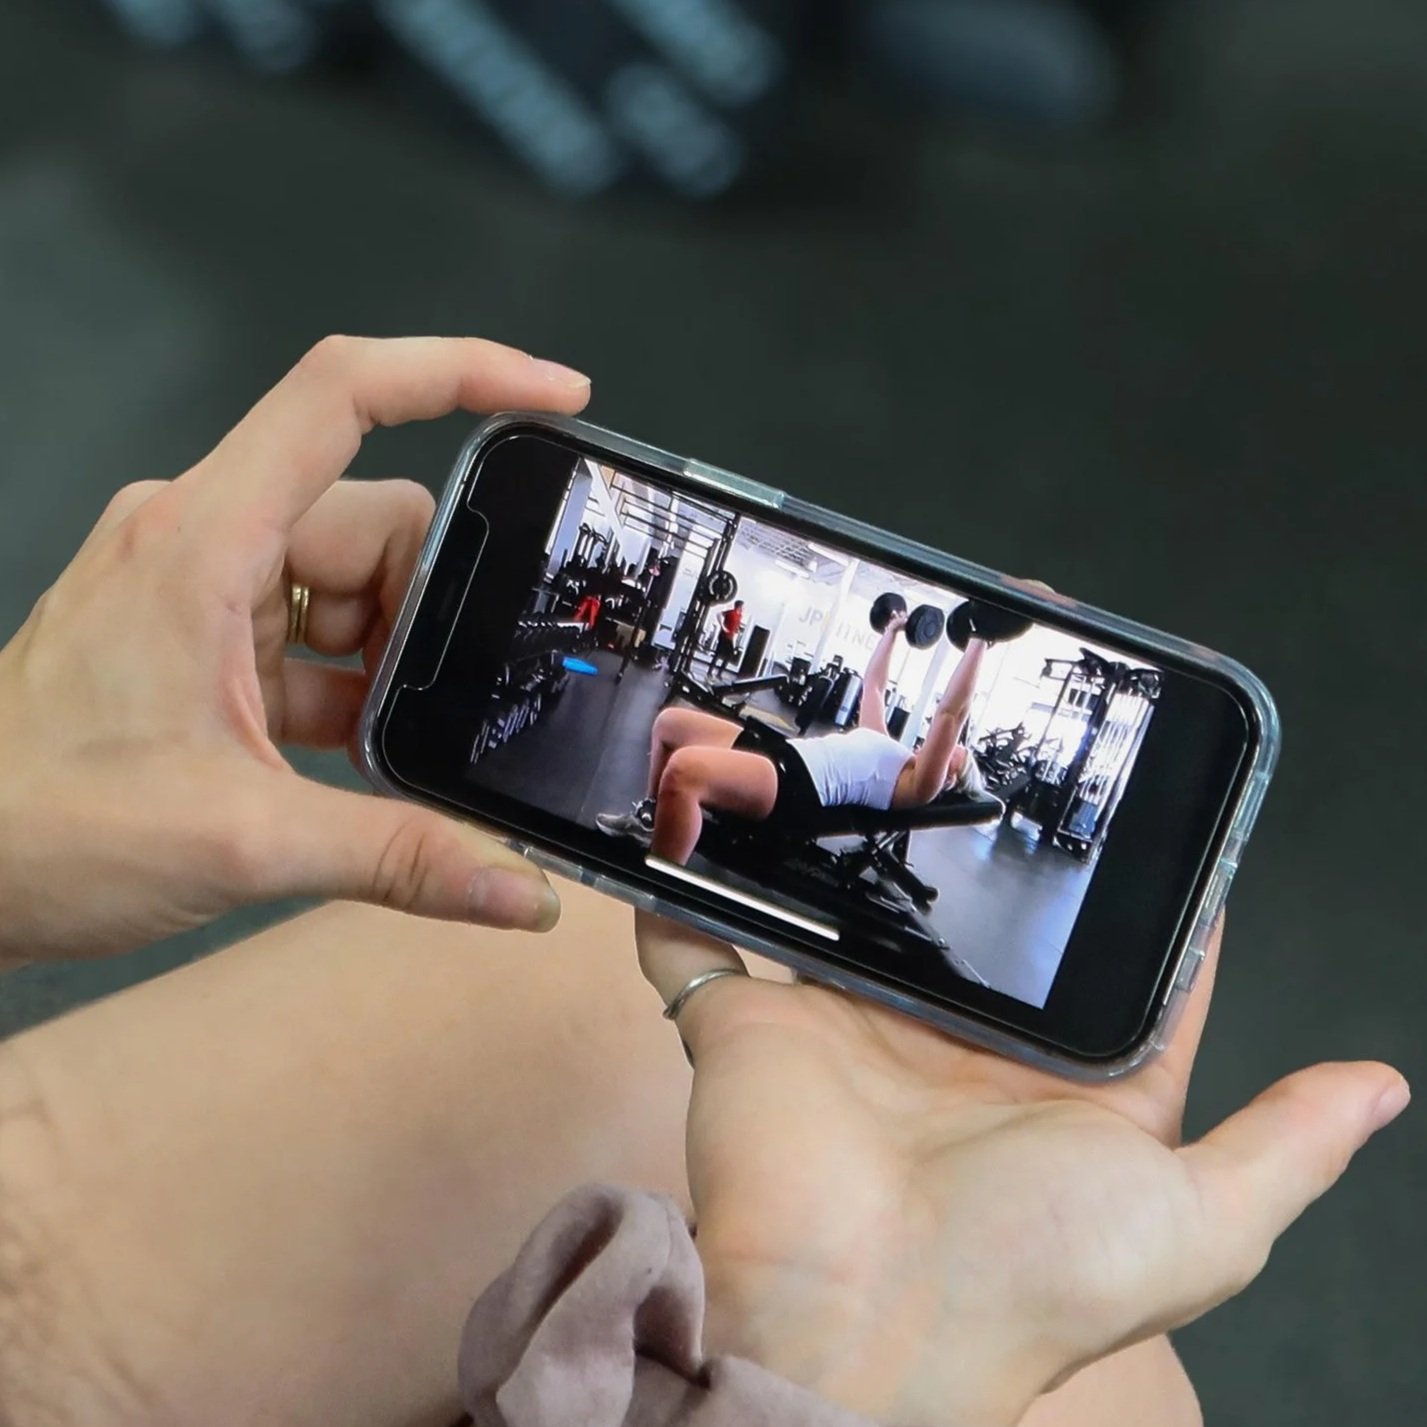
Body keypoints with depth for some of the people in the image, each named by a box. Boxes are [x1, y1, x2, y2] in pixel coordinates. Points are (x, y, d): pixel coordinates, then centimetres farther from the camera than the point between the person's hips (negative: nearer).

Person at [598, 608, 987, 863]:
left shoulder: (917, 784, 1)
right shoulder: (885, 746, 26)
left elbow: (951, 714, -10)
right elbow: (872, 685, 39)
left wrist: (978, 642, -12)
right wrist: (891, 632, 42)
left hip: (796, 788, -11)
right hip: (782, 754, 11)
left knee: (683, 770, -37)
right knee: (669, 722, 22)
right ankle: (649, 817, 32)